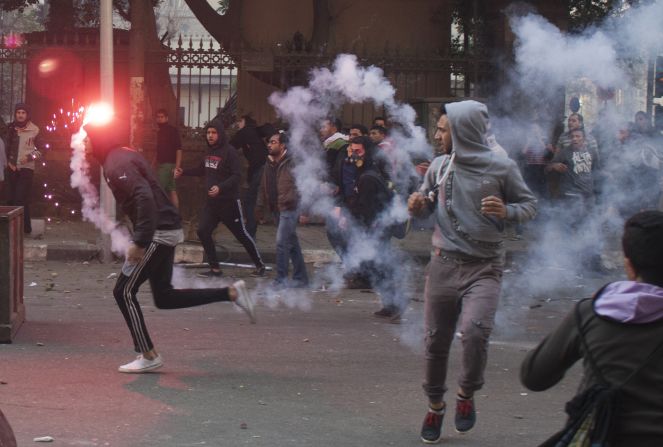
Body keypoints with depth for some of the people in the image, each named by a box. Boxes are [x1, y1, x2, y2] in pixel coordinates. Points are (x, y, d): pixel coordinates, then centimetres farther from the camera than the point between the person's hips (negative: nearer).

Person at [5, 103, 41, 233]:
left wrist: (30, 157, -16)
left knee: (21, 199, -12)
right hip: (12, 168, 5)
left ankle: (25, 227, -9)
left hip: (26, 168, -5)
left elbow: (40, 149, -1)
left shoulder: (34, 130, -4)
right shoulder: (12, 129, 9)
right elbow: (7, 147, 16)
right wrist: (9, 161, 3)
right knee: (11, 198, 4)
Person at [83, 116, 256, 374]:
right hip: (166, 231, 10)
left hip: (158, 233, -10)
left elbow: (144, 197, -28)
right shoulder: (122, 157, 17)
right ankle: (231, 293, 12)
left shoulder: (117, 164, -15)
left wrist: (139, 242, -29)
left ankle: (148, 356, 3)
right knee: (164, 297, 14)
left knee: (124, 292, -2)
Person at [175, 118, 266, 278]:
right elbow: (202, 169, 25)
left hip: (229, 201, -7)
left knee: (242, 235, 1)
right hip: (212, 201, 7)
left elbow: (236, 176, -21)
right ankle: (215, 269, 7)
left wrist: (221, 188, -34)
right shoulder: (209, 151, 8)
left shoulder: (229, 152, -14)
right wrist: (183, 172, 14)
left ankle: (260, 265, 17)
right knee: (203, 231, -3)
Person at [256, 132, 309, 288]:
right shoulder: (270, 164, 12)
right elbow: (264, 187, 18)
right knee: (292, 243, 14)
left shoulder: (292, 163, -11)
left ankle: (281, 280, -7)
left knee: (282, 243, -11)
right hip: (276, 209, 8)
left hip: (289, 208, -8)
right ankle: (301, 278, 21)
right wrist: (260, 207, 12)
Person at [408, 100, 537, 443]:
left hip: (484, 267, -4)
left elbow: (530, 205, 4)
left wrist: (506, 212, -16)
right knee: (436, 339, 7)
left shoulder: (501, 167, -6)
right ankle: (435, 406, 28)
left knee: (475, 331, -23)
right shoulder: (439, 166, 6)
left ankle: (466, 394, 3)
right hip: (444, 263, 4)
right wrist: (417, 206, -5)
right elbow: (426, 205, 18)